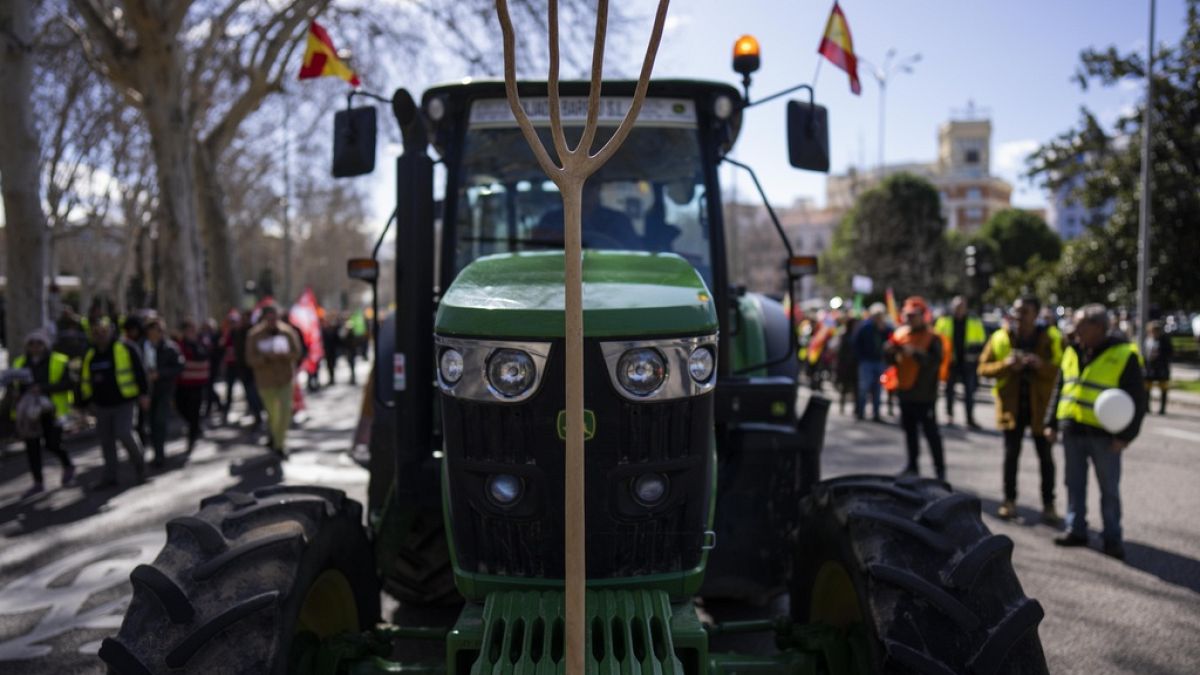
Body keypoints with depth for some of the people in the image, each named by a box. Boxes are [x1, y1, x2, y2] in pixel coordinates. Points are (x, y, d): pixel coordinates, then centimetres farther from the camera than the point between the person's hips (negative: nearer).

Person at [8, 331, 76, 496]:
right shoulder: (20, 363, 9)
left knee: (53, 444, -5)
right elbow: (15, 384, 20)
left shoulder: (59, 362, -5)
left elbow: (69, 383, -13)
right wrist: (16, 393, -3)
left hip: (51, 410, -4)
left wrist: (44, 388, -22)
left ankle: (68, 466, 25)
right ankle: (38, 482, 13)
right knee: (31, 446, 2)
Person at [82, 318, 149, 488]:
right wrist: (90, 402, 20)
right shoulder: (90, 355, 11)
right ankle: (110, 477, 15)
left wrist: (143, 393, -11)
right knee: (106, 442, 7)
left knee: (124, 434, -17)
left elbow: (139, 370, -7)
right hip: (102, 405, 6)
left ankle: (138, 463, 10)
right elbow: (87, 381, 21)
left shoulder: (125, 348, -6)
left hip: (123, 403, -6)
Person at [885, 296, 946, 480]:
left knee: (930, 431, -3)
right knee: (909, 431, 15)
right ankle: (912, 465, 26)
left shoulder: (932, 338, -8)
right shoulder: (900, 334, 8)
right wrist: (893, 347, -14)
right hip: (905, 391, 6)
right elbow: (889, 357, 6)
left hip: (924, 395, -6)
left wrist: (916, 353, -28)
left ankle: (940, 468, 4)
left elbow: (935, 361, -20)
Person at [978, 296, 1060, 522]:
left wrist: (1041, 365, -28)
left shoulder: (1049, 340, -5)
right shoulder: (999, 338, 0)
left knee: (1045, 457, 6)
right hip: (1011, 406, 1)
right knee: (1011, 454, 7)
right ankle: (1009, 500, 18)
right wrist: (1005, 365, -19)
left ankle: (1048, 503, 17)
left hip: (1040, 406, -1)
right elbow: (983, 368, -1)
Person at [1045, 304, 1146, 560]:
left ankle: (1112, 538, 14)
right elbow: (1059, 389, 17)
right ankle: (1076, 530, 22)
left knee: (1109, 489, 4)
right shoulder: (1072, 352, 10)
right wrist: (1051, 423, 13)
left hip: (1104, 435, -5)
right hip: (1072, 432, 5)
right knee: (1074, 485, 12)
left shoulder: (1123, 355, -8)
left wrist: (1126, 434, -12)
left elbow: (1136, 399, -7)